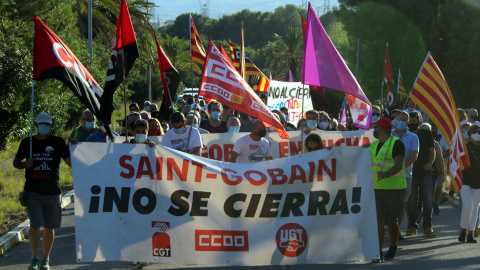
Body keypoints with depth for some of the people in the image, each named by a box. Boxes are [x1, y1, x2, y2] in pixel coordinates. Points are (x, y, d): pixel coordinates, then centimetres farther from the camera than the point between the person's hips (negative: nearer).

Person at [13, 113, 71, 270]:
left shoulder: (57, 142, 6)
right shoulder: (27, 142, 9)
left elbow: (69, 160, 1)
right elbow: (16, 162, 17)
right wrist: (25, 164, -4)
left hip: (52, 191, 0)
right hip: (33, 191, 0)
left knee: (49, 226, 5)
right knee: (35, 225, -10)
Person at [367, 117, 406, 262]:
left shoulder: (396, 143, -8)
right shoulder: (373, 145, 15)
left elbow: (398, 165, -20)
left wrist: (386, 174, -35)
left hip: (394, 188, -5)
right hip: (377, 188, 5)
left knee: (391, 221, 5)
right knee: (378, 220, -6)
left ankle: (393, 248, 26)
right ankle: (379, 252, -9)